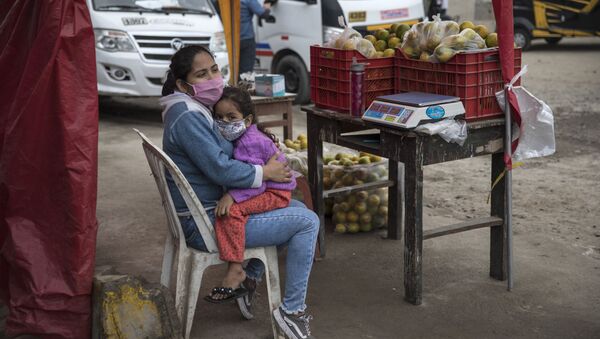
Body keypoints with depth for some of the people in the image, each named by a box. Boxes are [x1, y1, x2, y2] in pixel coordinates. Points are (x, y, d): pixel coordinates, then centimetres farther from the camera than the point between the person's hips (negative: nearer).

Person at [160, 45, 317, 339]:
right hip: (205, 224, -10)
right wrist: (265, 173, -13)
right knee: (307, 221, -9)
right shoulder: (187, 118, -22)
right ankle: (292, 310, -3)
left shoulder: (197, 110, 10)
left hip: (214, 207, 10)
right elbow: (220, 169, -27)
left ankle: (249, 279, 19)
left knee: (296, 207, 21)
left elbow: (218, 158, 21)